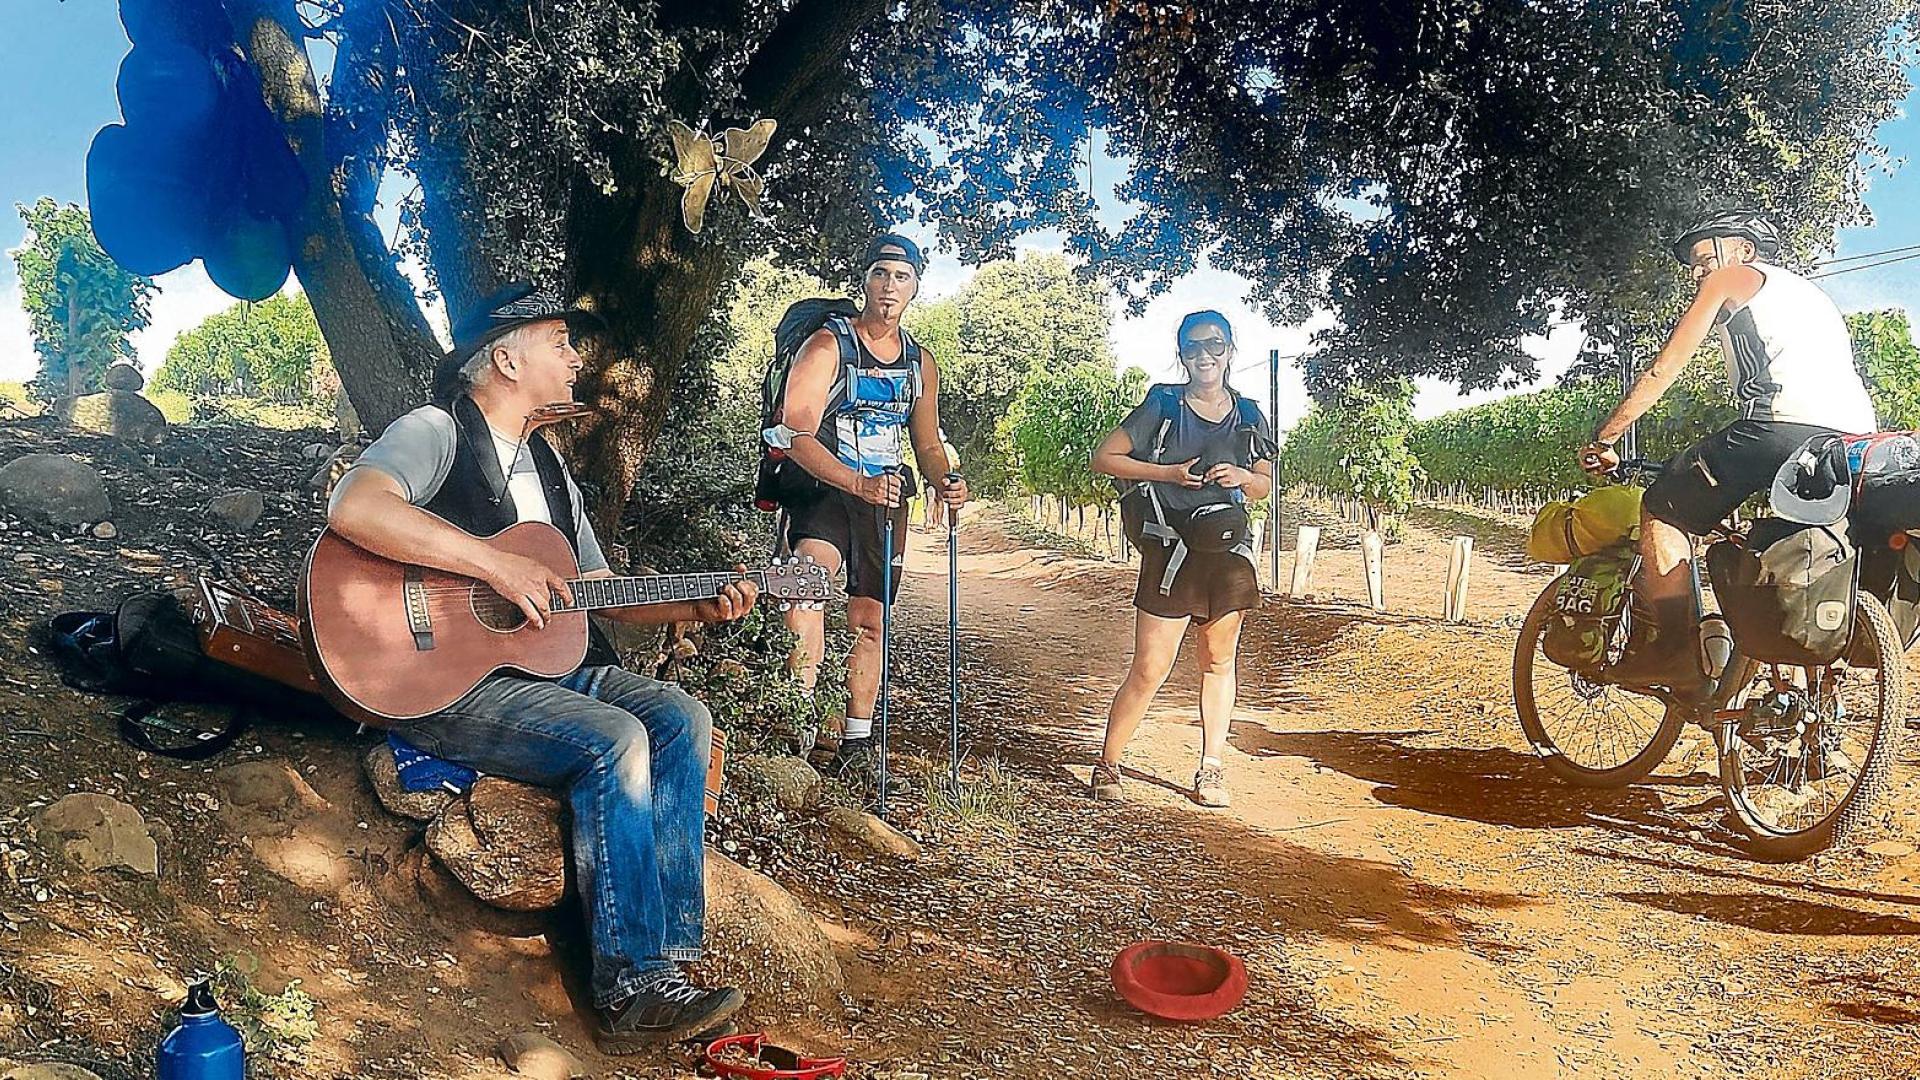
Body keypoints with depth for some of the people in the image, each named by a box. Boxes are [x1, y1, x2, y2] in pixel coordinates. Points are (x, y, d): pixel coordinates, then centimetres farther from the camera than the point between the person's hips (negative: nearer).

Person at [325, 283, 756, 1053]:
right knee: (613, 742, -28)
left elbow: (600, 591, 22)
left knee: (682, 720, -10)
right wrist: (498, 566, -30)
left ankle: (666, 959, -11)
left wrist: (698, 607, 7)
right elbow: (353, 506, -30)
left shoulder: (544, 461, 20)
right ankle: (631, 990, -18)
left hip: (541, 662, 9)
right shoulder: (437, 432, -7)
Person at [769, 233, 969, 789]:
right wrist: (859, 483, -31)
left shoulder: (921, 363, 11)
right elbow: (796, 433, -18)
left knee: (869, 621, 8)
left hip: (886, 501, 5)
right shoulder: (828, 345, -7)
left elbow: (927, 443, 18)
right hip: (824, 492, -5)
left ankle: (855, 745, 20)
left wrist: (946, 481, -5)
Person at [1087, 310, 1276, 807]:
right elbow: (1104, 458, -3)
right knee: (1149, 670, -5)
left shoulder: (1249, 417, 9)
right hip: (1170, 554, -4)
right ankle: (1107, 766, 8)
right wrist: (1169, 473, -13)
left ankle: (1211, 769, 20)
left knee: (1218, 662, 10)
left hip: (1227, 552, 4)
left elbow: (1265, 484, 19)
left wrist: (1243, 476, -5)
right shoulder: (1162, 406, -2)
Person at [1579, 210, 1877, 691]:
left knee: (1662, 508, 2)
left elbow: (1663, 369, 11)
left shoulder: (1732, 278, 17)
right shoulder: (1810, 294, 39)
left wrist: (1602, 440, 14)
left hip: (1783, 426, -8)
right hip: (1855, 444, 8)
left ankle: (1672, 657, -4)